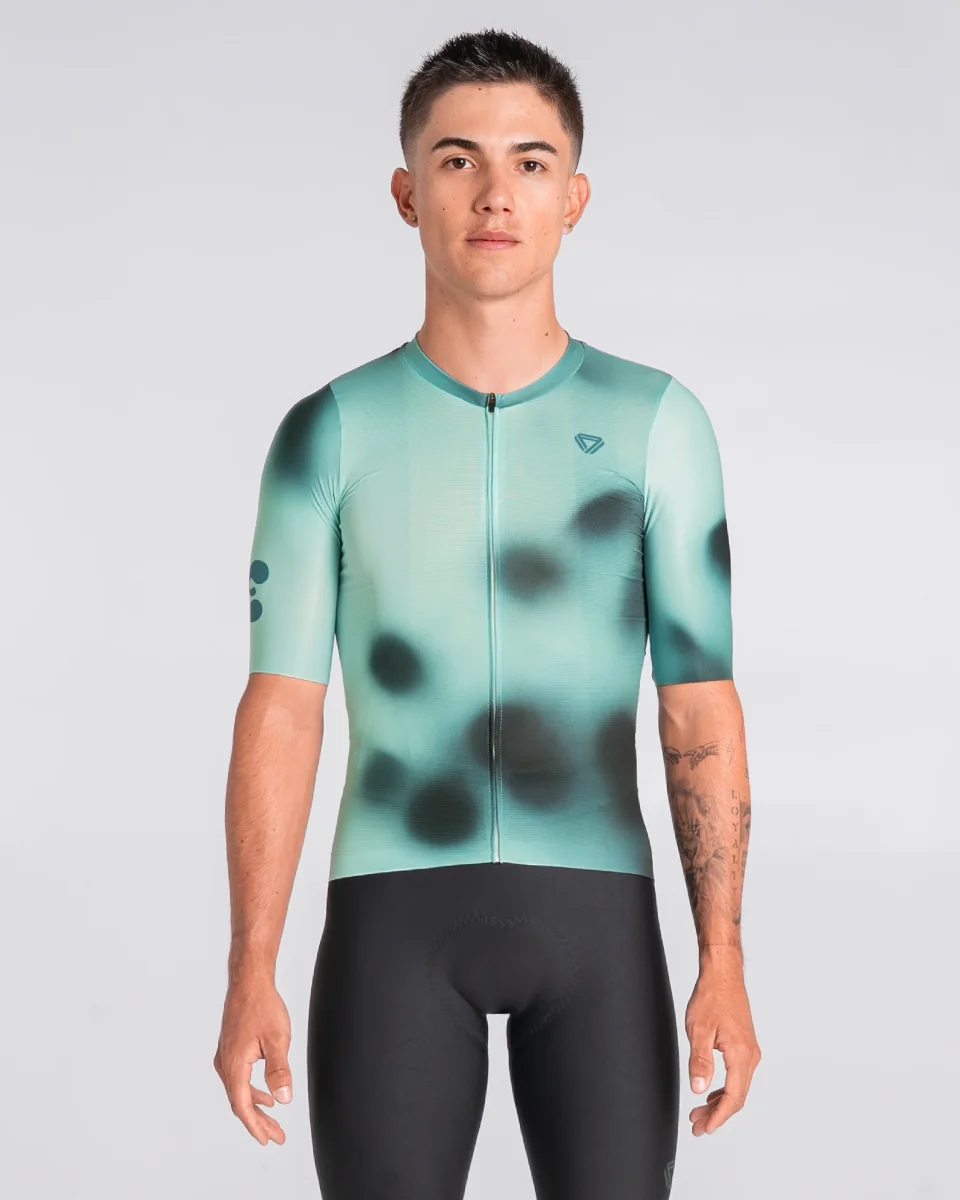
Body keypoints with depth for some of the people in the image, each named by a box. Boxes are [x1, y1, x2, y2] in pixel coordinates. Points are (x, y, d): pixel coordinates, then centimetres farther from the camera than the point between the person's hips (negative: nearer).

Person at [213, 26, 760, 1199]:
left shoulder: (657, 421, 2)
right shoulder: (328, 432, 2)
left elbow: (702, 712, 1)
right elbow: (277, 718, 0)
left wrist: (723, 964, -6)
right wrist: (248, 977, -8)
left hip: (595, 913, 1)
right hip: (397, 915, 0)